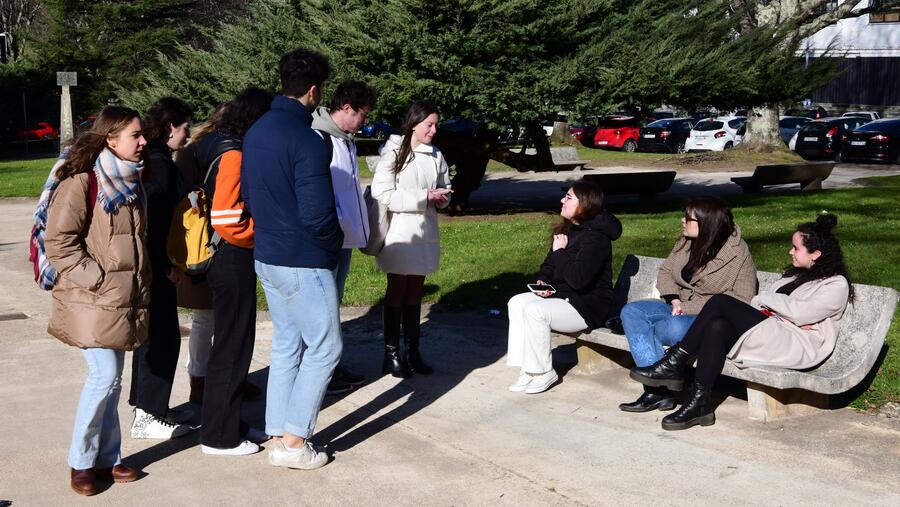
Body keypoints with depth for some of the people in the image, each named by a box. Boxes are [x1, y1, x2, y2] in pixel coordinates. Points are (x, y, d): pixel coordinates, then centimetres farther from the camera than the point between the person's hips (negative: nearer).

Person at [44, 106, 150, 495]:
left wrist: (139, 285, 15)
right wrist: (94, 279, -17)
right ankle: (81, 463, 6)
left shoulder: (130, 182, 14)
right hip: (93, 301, -7)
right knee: (105, 376, -9)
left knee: (111, 380, 11)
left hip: (123, 300, 7)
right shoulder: (81, 182, -12)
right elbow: (58, 240, -15)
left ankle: (107, 458, 20)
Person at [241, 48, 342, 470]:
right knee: (324, 348, 3)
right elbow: (317, 213, -22)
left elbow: (247, 196, 15)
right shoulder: (307, 141, -20)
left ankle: (278, 435, 21)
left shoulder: (255, 132, 8)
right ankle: (294, 441, 4)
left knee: (286, 344, 16)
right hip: (304, 261, -9)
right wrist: (333, 245, -3)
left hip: (266, 257, 9)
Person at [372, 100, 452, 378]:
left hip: (425, 232, 5)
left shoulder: (436, 156, 6)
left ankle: (412, 352, 21)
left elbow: (445, 188, 19)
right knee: (397, 290, 4)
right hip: (399, 233, -5)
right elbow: (382, 194, -17)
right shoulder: (393, 153, -10)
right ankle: (392, 355, 12)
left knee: (415, 292, 12)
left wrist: (441, 197, -5)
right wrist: (424, 197, -20)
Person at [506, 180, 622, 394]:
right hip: (563, 296, 10)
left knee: (535, 310, -27)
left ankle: (544, 373, -12)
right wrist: (541, 282, -3)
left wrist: (560, 251, -17)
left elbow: (578, 279, -30)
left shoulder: (596, 237, -20)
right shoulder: (567, 229, 9)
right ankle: (527, 368, -8)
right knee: (517, 302, -6)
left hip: (589, 306, -10)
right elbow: (549, 265, 19)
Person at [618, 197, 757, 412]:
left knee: (676, 328, -37)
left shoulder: (738, 254, -12)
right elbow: (666, 271, 16)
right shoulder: (686, 242, 6)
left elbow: (741, 300, -16)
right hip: (679, 308, 7)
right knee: (631, 311, -16)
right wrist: (674, 299, -6)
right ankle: (659, 388, -27)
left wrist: (690, 307, -19)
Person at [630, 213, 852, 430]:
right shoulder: (796, 275, 30)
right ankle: (699, 402, -29)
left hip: (798, 347, -8)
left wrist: (767, 299, 1)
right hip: (773, 333, 8)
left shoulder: (836, 285, 2)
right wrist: (780, 312, 0)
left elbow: (800, 313, -12)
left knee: (720, 302, -22)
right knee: (717, 327, -24)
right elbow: (756, 302, 21)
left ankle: (675, 363, -20)